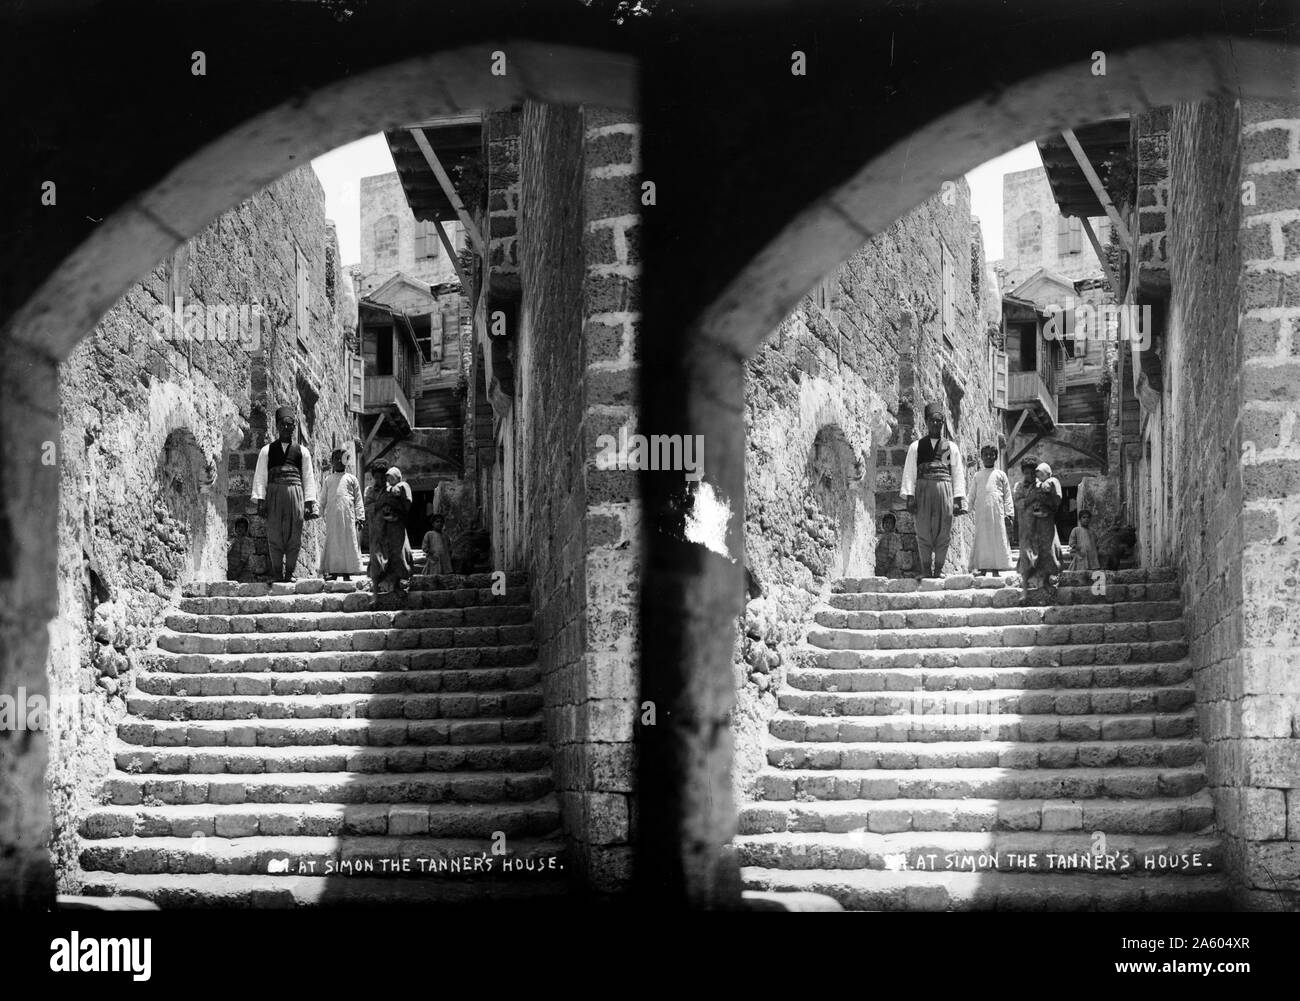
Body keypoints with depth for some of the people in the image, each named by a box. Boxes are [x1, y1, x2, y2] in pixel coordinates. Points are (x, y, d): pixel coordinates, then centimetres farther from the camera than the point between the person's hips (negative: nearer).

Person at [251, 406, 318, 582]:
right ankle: (277, 573, 1)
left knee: (294, 536, -2)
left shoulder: (302, 451, 13)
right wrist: (260, 500, -3)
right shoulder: (267, 451, 11)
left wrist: (309, 503, 3)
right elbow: (260, 477, 7)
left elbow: (308, 478, 11)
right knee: (274, 535, -3)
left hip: (295, 493, 1)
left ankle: (289, 573, 4)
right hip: (274, 494, -1)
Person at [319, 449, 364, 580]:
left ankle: (347, 573, -3)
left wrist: (360, 517, 1)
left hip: (348, 515, -1)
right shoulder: (328, 479, 19)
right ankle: (333, 570, -1)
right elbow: (323, 499, 22)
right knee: (332, 542, -3)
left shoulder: (351, 479, 14)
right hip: (332, 516, 1)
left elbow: (358, 500, 10)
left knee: (348, 543, -5)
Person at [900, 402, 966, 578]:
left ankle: (939, 569, 3)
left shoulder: (951, 447, 14)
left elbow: (958, 473, 11)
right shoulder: (916, 446, 12)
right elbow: (909, 472, 7)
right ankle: (925, 569, 1)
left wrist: (959, 499, 2)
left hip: (945, 489, 1)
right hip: (923, 489, 0)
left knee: (943, 532, -2)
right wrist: (909, 496, -3)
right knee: (923, 532, -3)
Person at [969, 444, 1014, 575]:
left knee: (998, 539, -4)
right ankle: (982, 568, 0)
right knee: (981, 539, -1)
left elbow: (1007, 496, 8)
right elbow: (972, 494, 20)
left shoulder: (1000, 475, 11)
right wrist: (970, 509, 10)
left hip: (997, 512, -1)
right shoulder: (978, 476, 16)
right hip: (981, 513, 2)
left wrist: (1008, 515, 1)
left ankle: (997, 569, -3)